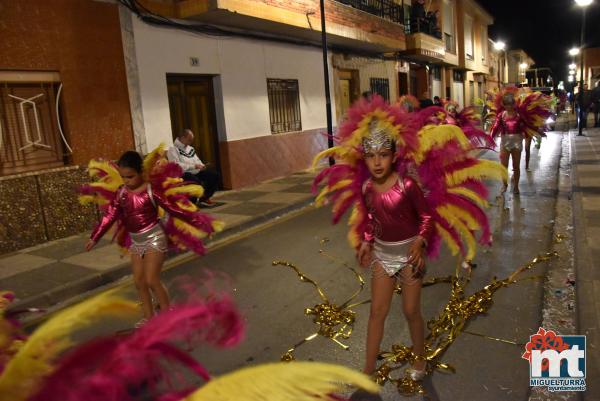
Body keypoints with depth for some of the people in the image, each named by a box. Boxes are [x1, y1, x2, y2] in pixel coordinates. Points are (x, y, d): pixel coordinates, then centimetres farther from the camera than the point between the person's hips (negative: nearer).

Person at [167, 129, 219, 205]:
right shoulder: (173, 149, -5)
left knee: (214, 175, -10)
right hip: (182, 174, -8)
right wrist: (193, 166, -20)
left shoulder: (191, 148, 21)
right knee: (196, 182, -37)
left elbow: (197, 161, 25)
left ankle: (204, 197, 6)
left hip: (195, 172, 8)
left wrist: (201, 166, -1)